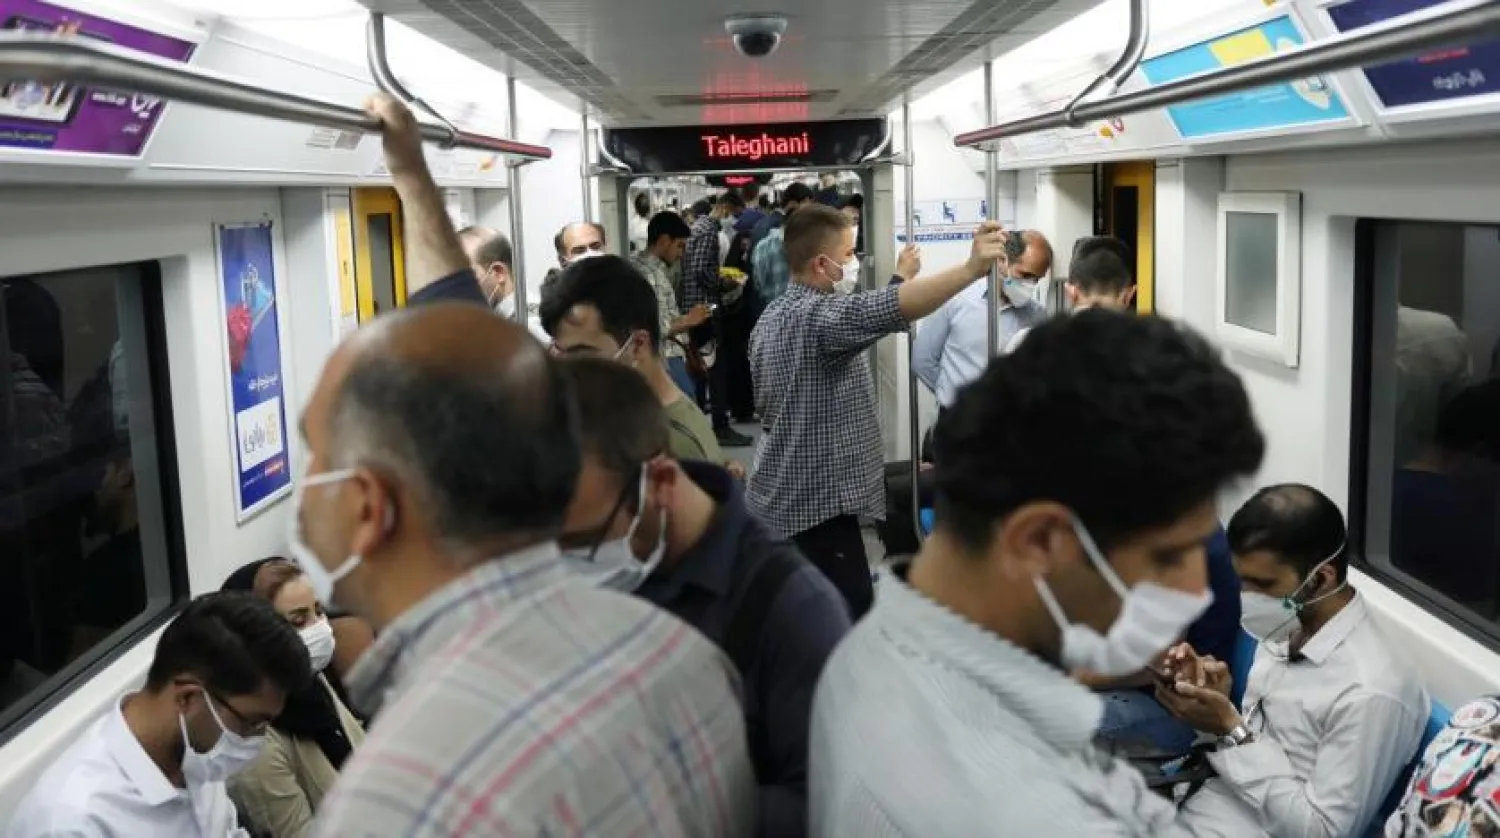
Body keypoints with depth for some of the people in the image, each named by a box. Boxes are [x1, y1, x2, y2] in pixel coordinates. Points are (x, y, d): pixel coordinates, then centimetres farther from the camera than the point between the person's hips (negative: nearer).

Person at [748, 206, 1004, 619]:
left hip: (780, 501, 10)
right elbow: (885, 309, -38)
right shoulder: (817, 315, -19)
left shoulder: (771, 319, 13)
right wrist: (971, 268, -45)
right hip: (815, 505, -10)